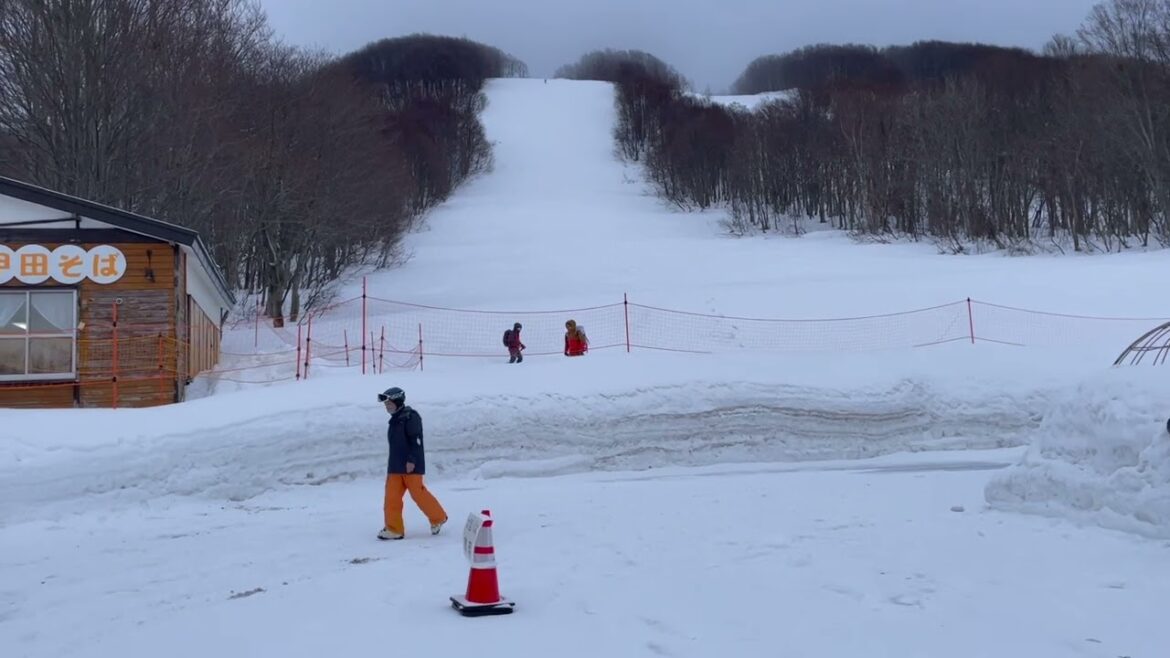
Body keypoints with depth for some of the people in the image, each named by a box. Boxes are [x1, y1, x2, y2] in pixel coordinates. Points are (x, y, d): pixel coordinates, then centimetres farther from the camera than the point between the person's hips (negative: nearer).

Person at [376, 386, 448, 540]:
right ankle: (394, 529, 3)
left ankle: (438, 518, 16)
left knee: (418, 493, -3)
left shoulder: (410, 417, -11)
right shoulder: (395, 419, 18)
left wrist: (412, 460, -22)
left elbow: (416, 440, -17)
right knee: (391, 496, 0)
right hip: (395, 466, 9)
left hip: (411, 465, -9)